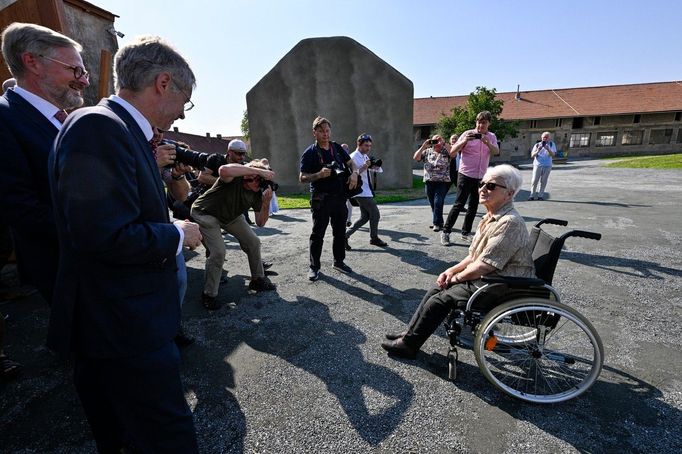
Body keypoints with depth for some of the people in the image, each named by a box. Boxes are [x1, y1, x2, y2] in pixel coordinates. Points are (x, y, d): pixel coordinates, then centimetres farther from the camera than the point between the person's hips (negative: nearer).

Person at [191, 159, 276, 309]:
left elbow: (260, 222, -14)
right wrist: (259, 170, -57)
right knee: (218, 251, -20)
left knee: (253, 242, 3)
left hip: (230, 215, 7)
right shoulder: (234, 177, -33)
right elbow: (223, 170, -60)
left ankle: (257, 279, 25)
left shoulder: (257, 193, -17)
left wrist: (266, 202, -31)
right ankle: (208, 295, 0)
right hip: (205, 213, -6)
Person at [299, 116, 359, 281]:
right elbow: (302, 178, -7)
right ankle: (314, 266, 14)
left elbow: (351, 163, 16)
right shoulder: (310, 153, -6)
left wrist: (354, 173, -6)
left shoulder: (337, 148, 8)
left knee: (340, 232, 13)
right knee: (318, 234, 2)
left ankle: (339, 261, 29)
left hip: (339, 197, 5)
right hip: (321, 199, -5)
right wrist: (319, 175, -24)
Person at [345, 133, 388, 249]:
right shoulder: (354, 157, -13)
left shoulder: (365, 157, 14)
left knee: (365, 216, 11)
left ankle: (346, 235, 13)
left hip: (366, 192, 9)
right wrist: (364, 167, -27)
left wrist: (375, 166, -10)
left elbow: (379, 170, 13)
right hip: (361, 192, -9)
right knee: (375, 214, 0)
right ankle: (374, 238, 19)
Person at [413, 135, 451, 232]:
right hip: (429, 181, 3)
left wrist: (443, 143, -13)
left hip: (442, 181, -3)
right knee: (432, 203, 9)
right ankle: (437, 221, 23)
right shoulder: (427, 151, 11)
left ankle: (437, 223, 1)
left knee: (438, 202, -11)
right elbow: (415, 158, 2)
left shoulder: (446, 152, 4)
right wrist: (423, 146, -5)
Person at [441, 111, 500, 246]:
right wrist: (464, 141, -24)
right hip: (466, 175, -4)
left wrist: (487, 142, -26)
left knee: (473, 207, 8)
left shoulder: (491, 137, 8)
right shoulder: (468, 134, -3)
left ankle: (465, 233, 18)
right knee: (459, 205, -7)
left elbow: (496, 152, -9)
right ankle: (446, 232, -1)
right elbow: (452, 152, -9)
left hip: (480, 177, 4)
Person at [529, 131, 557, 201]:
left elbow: (553, 155, -5)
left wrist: (548, 150, -23)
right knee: (534, 181, -4)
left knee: (543, 181, 3)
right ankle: (532, 195, 0)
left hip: (547, 166, 0)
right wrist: (538, 151, -18)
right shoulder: (537, 145, 5)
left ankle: (540, 195, 8)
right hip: (537, 165, 0)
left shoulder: (552, 144, 6)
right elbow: (532, 155, 0)